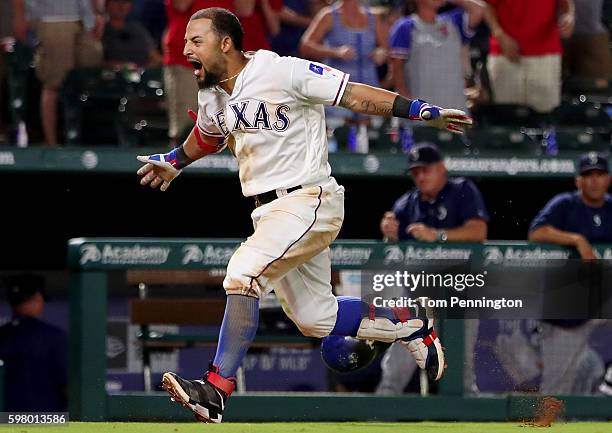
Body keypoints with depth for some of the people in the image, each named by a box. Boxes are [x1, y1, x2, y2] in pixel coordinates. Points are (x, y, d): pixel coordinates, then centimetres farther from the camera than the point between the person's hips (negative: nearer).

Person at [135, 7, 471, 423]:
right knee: (315, 318, 12)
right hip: (269, 212, 8)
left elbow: (356, 95, -14)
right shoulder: (211, 97, 7)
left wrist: (423, 111, -17)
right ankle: (412, 328, 34)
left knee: (243, 272, -25)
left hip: (309, 201, -8)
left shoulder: (283, 73, -16)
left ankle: (217, 390, -23)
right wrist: (173, 161, 43)